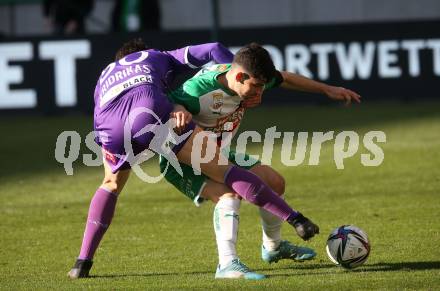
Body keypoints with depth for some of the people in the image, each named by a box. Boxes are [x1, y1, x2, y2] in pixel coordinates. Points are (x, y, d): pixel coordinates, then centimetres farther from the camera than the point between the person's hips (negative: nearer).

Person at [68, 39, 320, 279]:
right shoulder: (160, 58, 39)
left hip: (109, 126, 3)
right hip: (150, 110, -3)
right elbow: (213, 50, 29)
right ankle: (295, 219, -4)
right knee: (221, 168, 3)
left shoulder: (105, 76, 43)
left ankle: (82, 263, 25)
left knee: (111, 185, 31)